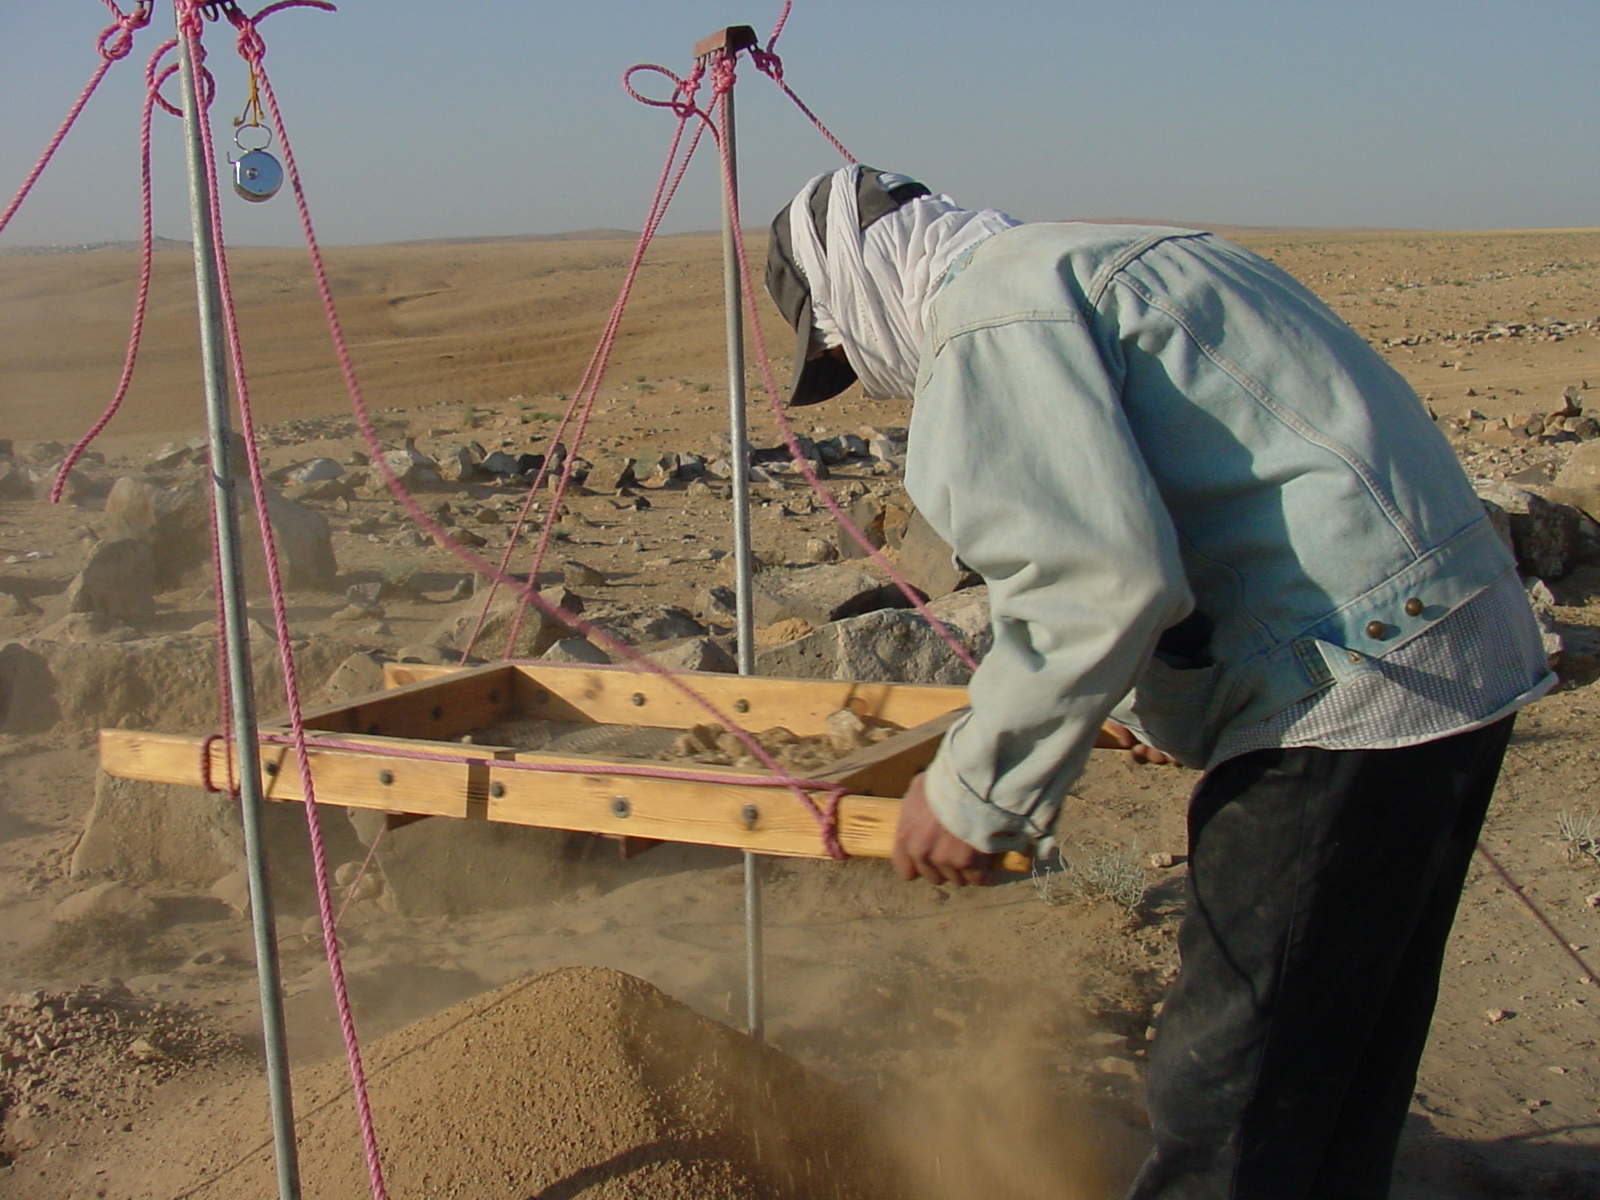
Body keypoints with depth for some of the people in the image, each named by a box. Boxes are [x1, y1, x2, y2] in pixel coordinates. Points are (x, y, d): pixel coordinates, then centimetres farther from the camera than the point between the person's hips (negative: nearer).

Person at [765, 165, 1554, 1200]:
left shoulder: (991, 314, -10)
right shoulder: (1096, 261, 21)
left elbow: (1104, 580, -22)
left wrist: (976, 795, -12)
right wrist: (1153, 700, 38)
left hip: (1357, 679, -10)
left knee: (1232, 1091, -2)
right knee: (1340, 1062, 20)